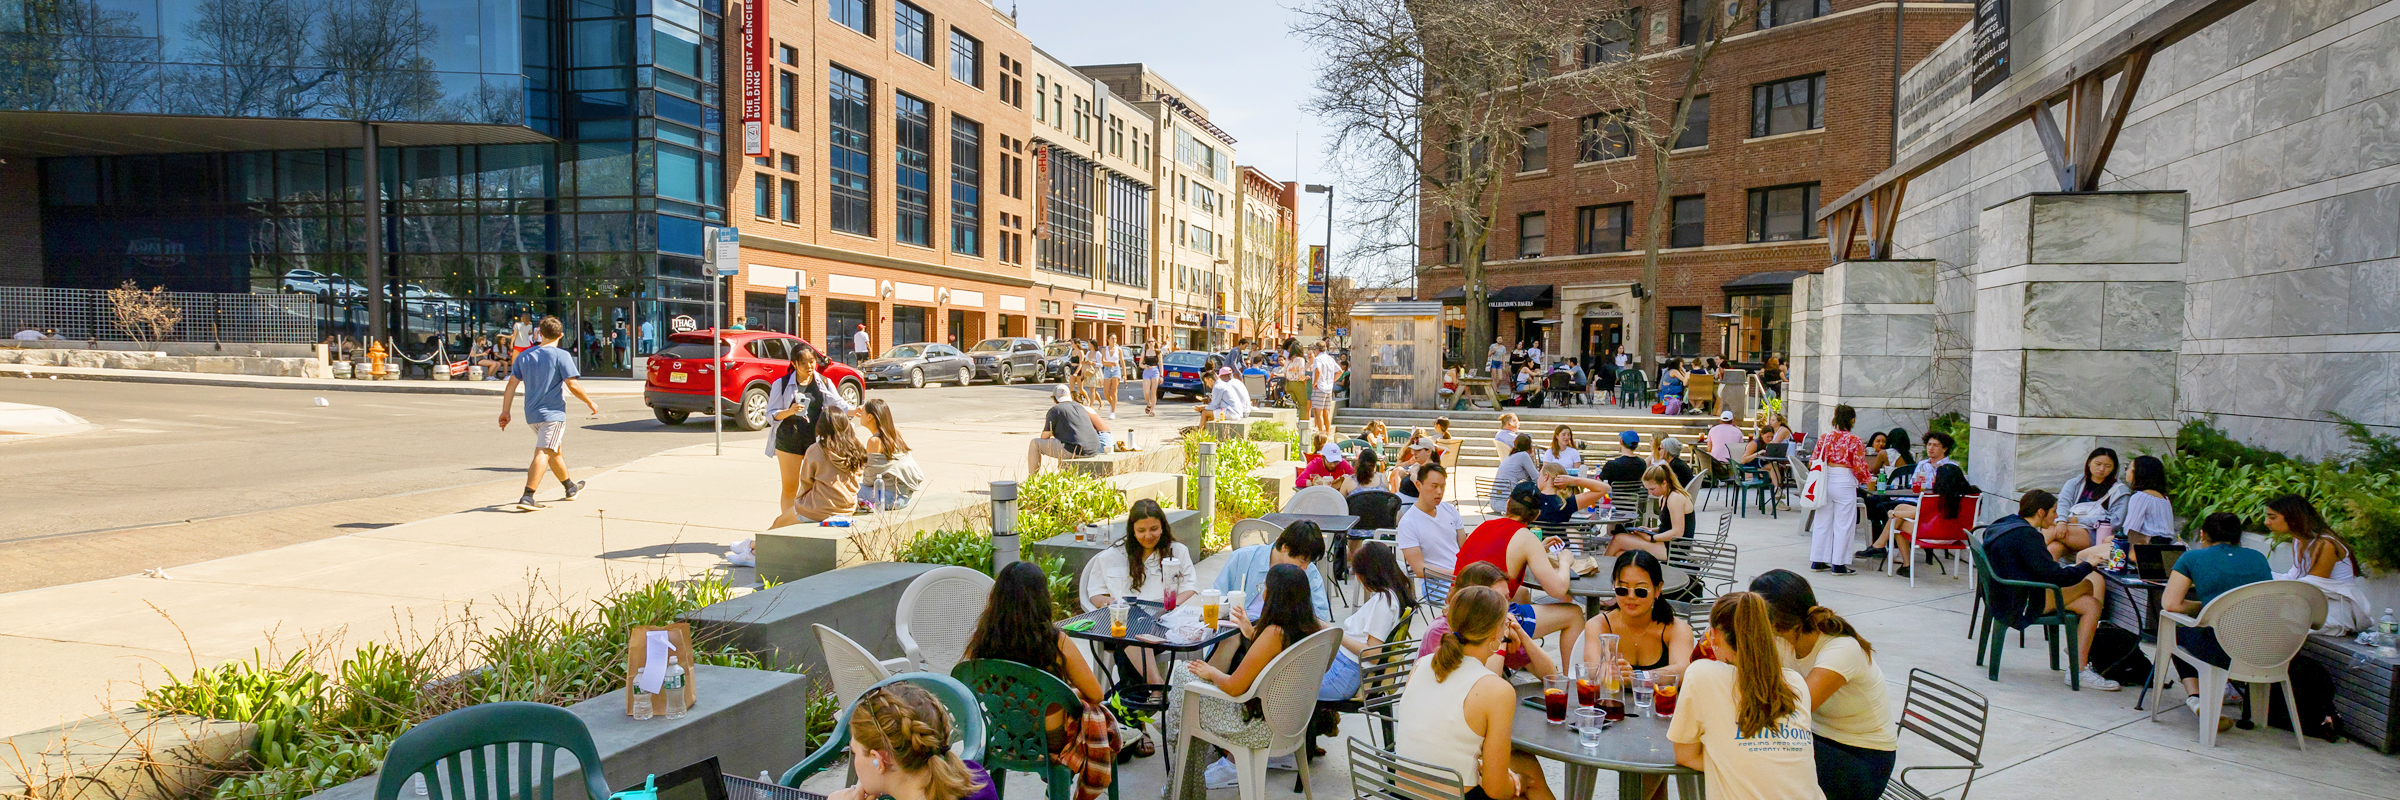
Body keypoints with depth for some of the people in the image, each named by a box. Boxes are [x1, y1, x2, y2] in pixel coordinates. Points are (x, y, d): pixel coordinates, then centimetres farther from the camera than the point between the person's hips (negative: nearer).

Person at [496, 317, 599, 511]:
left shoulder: (524, 356, 10)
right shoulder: (561, 356, -9)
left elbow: (512, 384, 7)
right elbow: (572, 385, -13)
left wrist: (505, 411, 9)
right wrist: (590, 403, -1)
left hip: (532, 414, 7)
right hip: (553, 413, -7)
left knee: (554, 451, 21)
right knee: (543, 454, -10)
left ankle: (570, 487, 38)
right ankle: (527, 498, -19)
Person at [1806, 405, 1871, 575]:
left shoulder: (1824, 437, 4)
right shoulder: (1855, 441, -9)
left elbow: (1814, 461, 8)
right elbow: (1860, 467, -8)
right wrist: (1868, 478, 13)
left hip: (1825, 480, 5)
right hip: (1844, 483, -5)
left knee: (1822, 521, 11)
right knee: (1843, 524, 3)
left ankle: (1817, 561, 16)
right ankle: (1838, 564, 5)